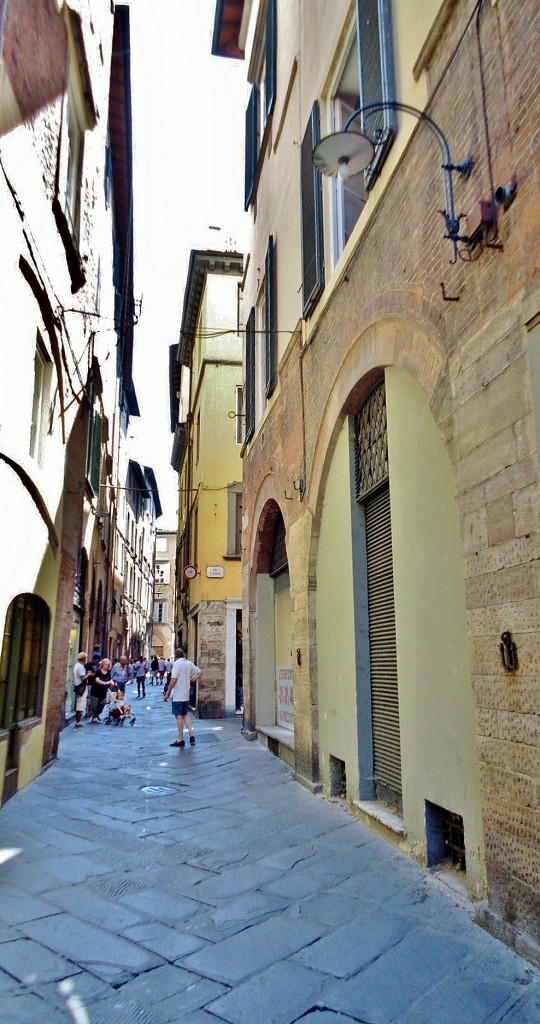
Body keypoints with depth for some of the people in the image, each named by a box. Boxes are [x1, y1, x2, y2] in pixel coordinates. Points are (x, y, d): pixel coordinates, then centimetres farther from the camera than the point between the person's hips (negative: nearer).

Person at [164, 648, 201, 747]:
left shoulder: (177, 663, -15)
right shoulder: (189, 663, 5)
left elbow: (173, 680, -20)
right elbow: (199, 672, 12)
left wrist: (167, 693, -13)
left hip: (177, 695, -6)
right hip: (186, 695, 6)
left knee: (179, 716, 1)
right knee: (185, 715, 18)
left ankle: (180, 740, 7)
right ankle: (191, 735, 8)